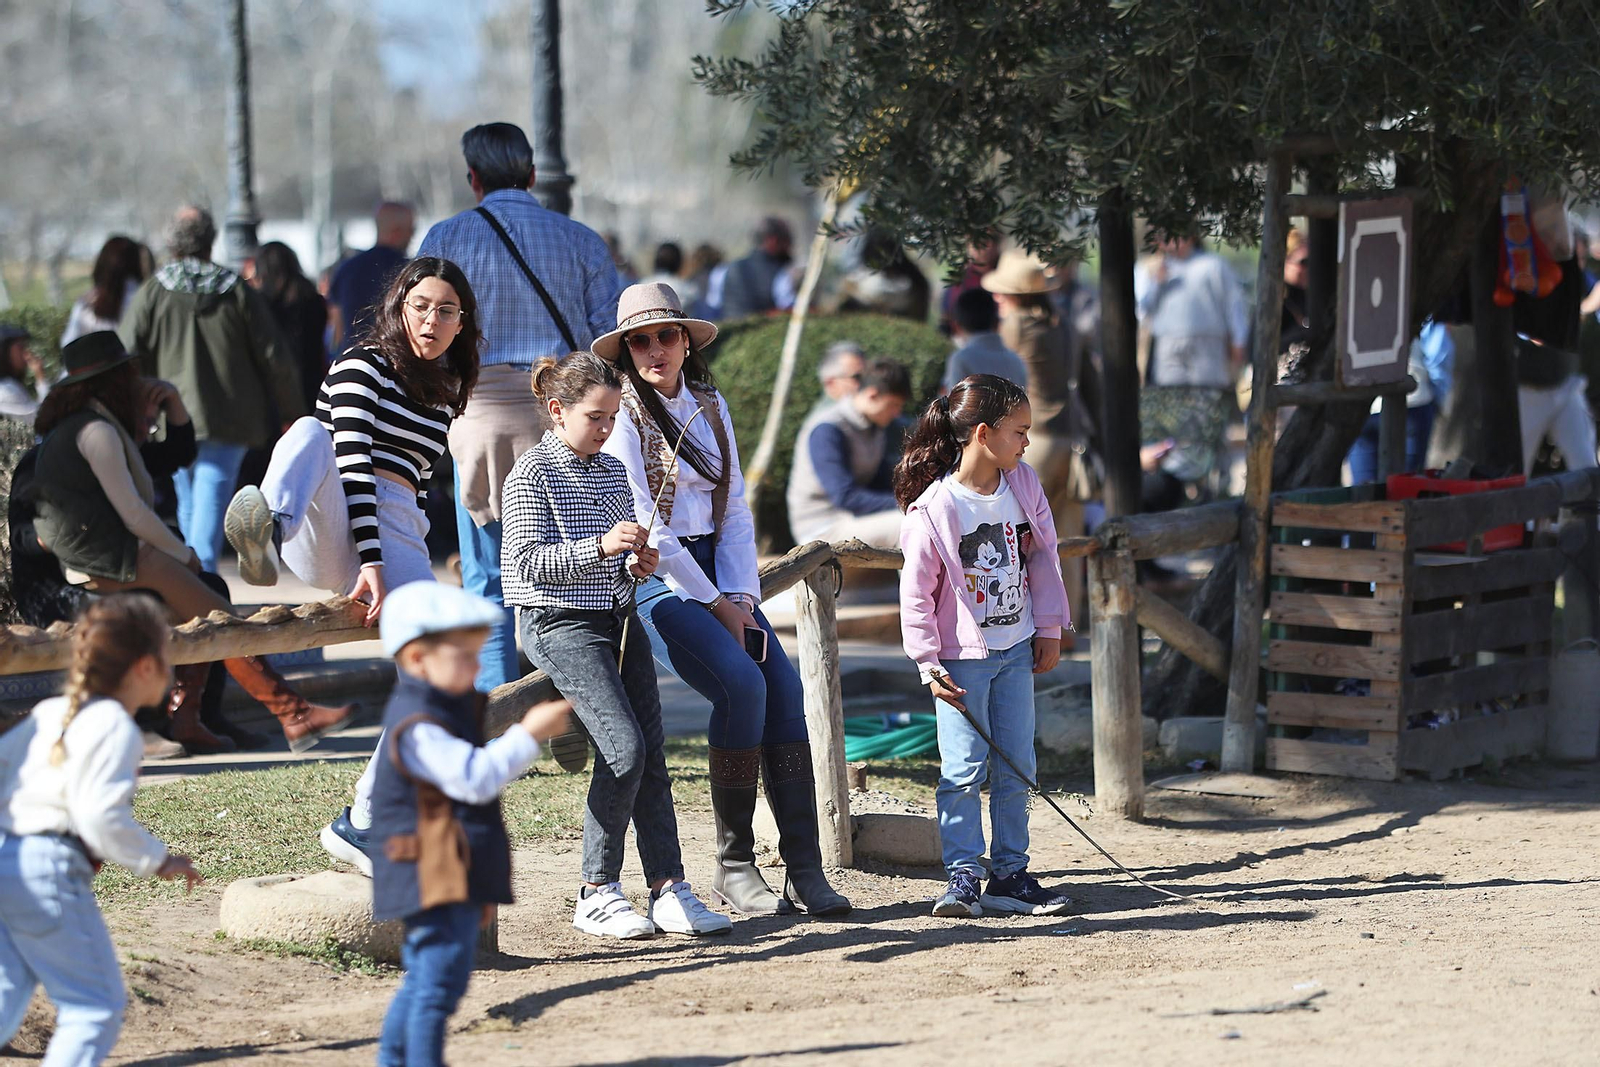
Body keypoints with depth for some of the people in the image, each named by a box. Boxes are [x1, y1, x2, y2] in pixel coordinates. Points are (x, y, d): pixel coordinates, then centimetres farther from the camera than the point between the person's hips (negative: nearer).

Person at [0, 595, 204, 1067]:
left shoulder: (50, 713, 16)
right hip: (48, 870, -9)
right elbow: (100, 816, -18)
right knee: (96, 1005, -1)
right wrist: (158, 860, -7)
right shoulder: (114, 727, -9)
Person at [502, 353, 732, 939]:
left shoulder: (613, 472, 14)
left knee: (652, 756, 1)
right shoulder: (533, 475, -7)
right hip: (562, 625, -7)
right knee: (624, 750, -17)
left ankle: (668, 888, 3)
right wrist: (600, 547, -26)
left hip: (620, 620, 7)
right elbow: (528, 562, -15)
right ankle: (597, 892, -6)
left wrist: (636, 563, 1)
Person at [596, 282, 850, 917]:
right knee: (742, 682, -27)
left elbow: (733, 509, 13)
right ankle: (733, 866, -17)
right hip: (653, 580, -6)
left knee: (783, 684, -15)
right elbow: (645, 528, -12)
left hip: (715, 573, 6)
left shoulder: (710, 408, 13)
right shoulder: (623, 417, -7)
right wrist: (715, 605, -11)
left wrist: (741, 596, -2)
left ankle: (804, 869, -18)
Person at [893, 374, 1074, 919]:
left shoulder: (1024, 484, 0)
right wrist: (929, 664, -14)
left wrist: (1050, 628, 10)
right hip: (962, 657, -5)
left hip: (1016, 650, 5)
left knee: (1016, 768, 6)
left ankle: (1009, 874, 12)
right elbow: (917, 592, -11)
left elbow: (1043, 556, 11)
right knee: (965, 769, -6)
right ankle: (963, 876, 0)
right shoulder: (933, 509, -16)